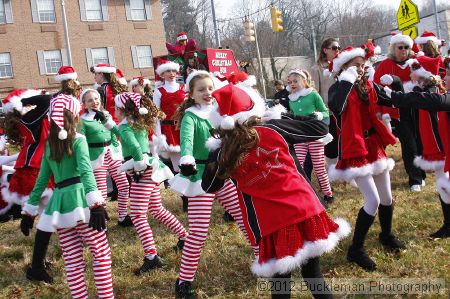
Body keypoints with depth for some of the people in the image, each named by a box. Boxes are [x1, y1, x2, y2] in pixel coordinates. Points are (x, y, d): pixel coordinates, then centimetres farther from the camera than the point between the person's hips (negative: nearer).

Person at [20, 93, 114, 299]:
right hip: (79, 199, -6)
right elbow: (85, 172, -19)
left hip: (59, 203, 6)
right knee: (101, 252, 1)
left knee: (72, 260, 9)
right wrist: (96, 204, -28)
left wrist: (29, 212, 22)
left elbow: (41, 181, 16)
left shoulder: (49, 144, 14)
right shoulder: (78, 139, -3)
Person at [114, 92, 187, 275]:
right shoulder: (140, 124, 11)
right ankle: (185, 237, 30)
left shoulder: (125, 127, -12)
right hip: (150, 169, 9)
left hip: (142, 172, -9)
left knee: (137, 215, -9)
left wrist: (139, 162, -16)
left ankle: (152, 256, -15)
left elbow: (134, 146, -30)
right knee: (157, 209, 21)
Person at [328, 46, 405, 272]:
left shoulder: (368, 86, 9)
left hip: (374, 145, 7)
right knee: (373, 201, -12)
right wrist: (347, 81, -27)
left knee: (387, 197, 16)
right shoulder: (338, 88, -10)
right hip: (354, 148, -7)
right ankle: (356, 249, 3)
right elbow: (335, 108, -33)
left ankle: (387, 235, 41)